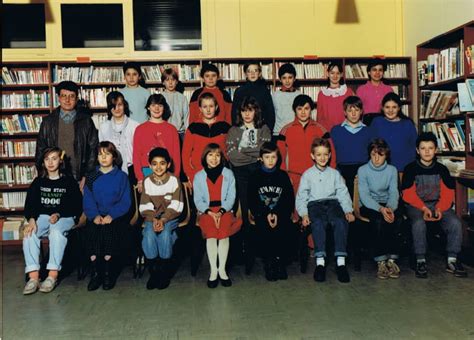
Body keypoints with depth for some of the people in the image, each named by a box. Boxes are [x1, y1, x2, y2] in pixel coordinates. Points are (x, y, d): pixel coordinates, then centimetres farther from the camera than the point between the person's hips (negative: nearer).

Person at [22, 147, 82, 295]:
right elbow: (30, 204, 5)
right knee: (29, 233, -28)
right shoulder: (38, 182, 15)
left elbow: (76, 206, 0)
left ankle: (53, 275, -35)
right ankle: (33, 277, -32)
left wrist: (59, 215, -16)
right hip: (42, 217, 3)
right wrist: (31, 219, -16)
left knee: (56, 231, -37)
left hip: (64, 217, -3)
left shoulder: (69, 181, 6)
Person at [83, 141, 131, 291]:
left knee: (110, 229, -31)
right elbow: (87, 201, 7)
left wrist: (112, 215, -15)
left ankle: (108, 272, -21)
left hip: (116, 216, -2)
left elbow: (125, 202, 1)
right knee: (93, 230, -29)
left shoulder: (121, 176, 9)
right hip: (96, 216, 2)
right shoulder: (91, 177, 16)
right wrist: (95, 215, -12)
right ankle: (95, 273, -23)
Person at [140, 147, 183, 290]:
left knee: (165, 233, -32)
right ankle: (153, 272, -14)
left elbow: (175, 206, -7)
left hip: (170, 217, -2)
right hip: (152, 218, 2)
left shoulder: (174, 180, -1)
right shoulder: (146, 182, 4)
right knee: (149, 234, -30)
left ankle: (165, 272, -16)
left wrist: (163, 220, -21)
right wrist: (154, 220, -18)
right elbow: (145, 207, 0)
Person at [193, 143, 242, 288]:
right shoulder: (199, 176, 10)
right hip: (206, 211, 0)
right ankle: (213, 270, -24)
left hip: (224, 210, 0)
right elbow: (198, 200, 3)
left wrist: (220, 212, -14)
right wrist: (211, 213, -14)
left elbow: (231, 197, 2)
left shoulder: (228, 174, 9)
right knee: (211, 232, -29)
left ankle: (222, 269, -25)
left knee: (224, 229, -31)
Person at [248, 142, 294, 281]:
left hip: (281, 214, 0)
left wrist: (277, 214, -9)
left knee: (281, 230, -25)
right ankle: (269, 264, -14)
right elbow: (252, 201, 3)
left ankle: (280, 263, -12)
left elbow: (290, 200, 6)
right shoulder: (255, 177, 9)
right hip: (261, 214, 0)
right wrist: (266, 214, -10)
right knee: (264, 231, -25)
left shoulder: (283, 176, 11)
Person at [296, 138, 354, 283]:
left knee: (340, 221, -32)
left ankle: (341, 261, -35)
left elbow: (343, 193, 12)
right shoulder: (307, 174, 14)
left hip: (332, 202, 2)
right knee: (318, 223, -35)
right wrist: (304, 214, -8)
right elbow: (301, 196, 8)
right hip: (314, 203, -1)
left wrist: (348, 210, -4)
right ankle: (320, 261, -40)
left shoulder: (335, 173, 20)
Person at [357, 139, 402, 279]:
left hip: (387, 205, 3)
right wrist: (380, 209, -28)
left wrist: (390, 208, -26)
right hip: (368, 205, -2)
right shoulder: (363, 170, -2)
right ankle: (381, 261, -30)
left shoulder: (392, 170, 7)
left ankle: (392, 259, -27)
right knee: (378, 219, -34)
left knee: (396, 218, -31)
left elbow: (394, 193, -3)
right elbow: (364, 195, -12)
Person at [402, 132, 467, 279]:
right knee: (418, 224, -34)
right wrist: (424, 209, -19)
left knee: (455, 223, -24)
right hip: (416, 206, -3)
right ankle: (421, 260, -21)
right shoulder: (410, 169, 1)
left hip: (439, 205, 3)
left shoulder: (442, 169, 11)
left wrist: (440, 208, -15)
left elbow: (448, 193, 4)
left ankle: (452, 260, -12)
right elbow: (408, 194, -6)